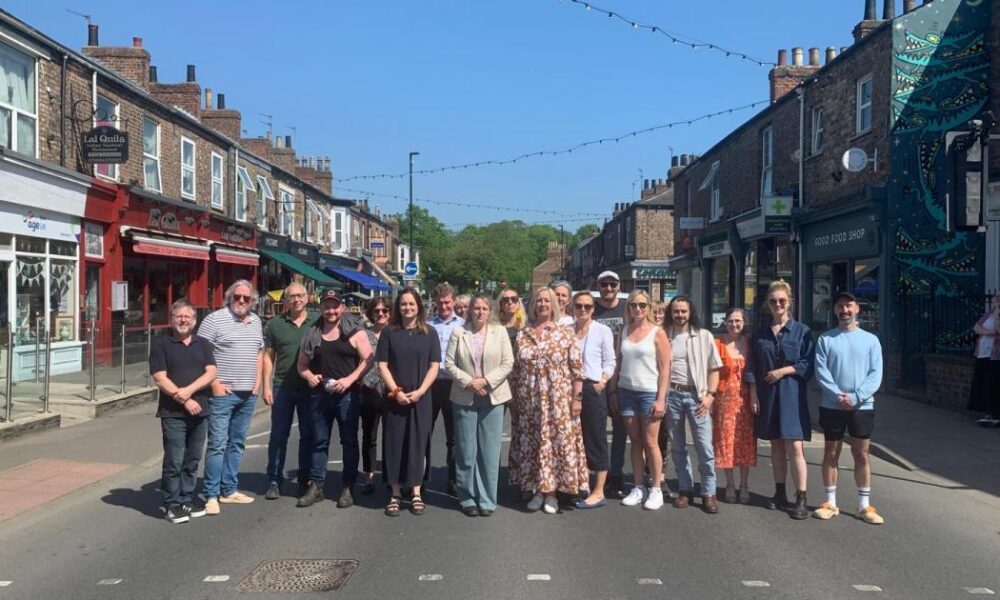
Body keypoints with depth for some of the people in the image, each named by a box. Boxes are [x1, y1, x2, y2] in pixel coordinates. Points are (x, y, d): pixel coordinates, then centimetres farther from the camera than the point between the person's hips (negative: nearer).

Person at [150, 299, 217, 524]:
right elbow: (160, 378, -8)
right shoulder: (161, 344, 0)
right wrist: (185, 401, -14)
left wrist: (188, 391, -16)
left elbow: (211, 373, -1)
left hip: (199, 411, 4)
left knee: (192, 460, 11)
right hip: (173, 413, -4)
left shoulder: (203, 344, 11)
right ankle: (171, 504, 8)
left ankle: (187, 498, 23)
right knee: (174, 461, -3)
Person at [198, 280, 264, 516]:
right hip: (223, 393, -6)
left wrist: (257, 381, 11)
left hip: (248, 394, 7)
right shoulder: (214, 319, -7)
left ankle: (229, 490, 22)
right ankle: (212, 495, 1)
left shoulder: (256, 321, 13)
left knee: (237, 443, 13)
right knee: (218, 444, -6)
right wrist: (214, 383, -15)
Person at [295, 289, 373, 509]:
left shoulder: (355, 332, -1)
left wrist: (349, 379, -17)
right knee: (319, 441, 9)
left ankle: (348, 488, 10)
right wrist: (309, 376, -6)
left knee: (349, 441, 3)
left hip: (347, 395, -3)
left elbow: (368, 360, -5)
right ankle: (315, 486, 15)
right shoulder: (311, 334, 9)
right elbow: (302, 365, 15)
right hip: (319, 395, 3)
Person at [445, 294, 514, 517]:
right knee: (466, 451, 4)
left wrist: (486, 381, -12)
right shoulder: (458, 333, 3)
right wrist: (468, 382, -13)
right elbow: (449, 363, 0)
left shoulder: (500, 332, 4)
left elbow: (508, 363, -1)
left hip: (493, 398, 0)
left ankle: (487, 500, 11)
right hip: (465, 398, 0)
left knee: (490, 452, 2)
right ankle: (468, 498, 14)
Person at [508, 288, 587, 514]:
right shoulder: (522, 335, 8)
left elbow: (577, 369, -3)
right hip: (529, 402, 3)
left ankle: (552, 492, 10)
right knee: (531, 444, 7)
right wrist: (514, 398, 7)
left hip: (558, 401, -3)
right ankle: (538, 490, 18)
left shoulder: (566, 333, -1)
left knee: (558, 442, 0)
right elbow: (515, 369, 11)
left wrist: (577, 398, -8)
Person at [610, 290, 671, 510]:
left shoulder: (657, 332, -3)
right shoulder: (624, 331, 10)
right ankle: (639, 488, 15)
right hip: (626, 391, 4)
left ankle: (656, 490, 7)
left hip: (649, 392, -4)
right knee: (635, 441, 8)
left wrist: (661, 399, -12)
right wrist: (614, 391, 7)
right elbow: (619, 363, 12)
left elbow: (665, 368, -6)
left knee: (650, 442, -2)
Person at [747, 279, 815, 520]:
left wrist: (784, 370, -12)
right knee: (776, 445, 10)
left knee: (794, 447, -9)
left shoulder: (801, 331, 0)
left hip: (792, 394, -3)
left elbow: (808, 364, -3)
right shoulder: (760, 334, 9)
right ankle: (780, 494, 18)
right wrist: (753, 395, 2)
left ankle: (801, 499, -6)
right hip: (767, 395, 4)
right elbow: (752, 367, 9)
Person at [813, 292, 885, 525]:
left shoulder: (870, 340, 4)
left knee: (861, 455, 7)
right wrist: (838, 395, -18)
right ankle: (830, 502, 17)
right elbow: (821, 372, -5)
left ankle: (864, 505, 14)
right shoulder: (825, 339, 2)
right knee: (831, 453, 8)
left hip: (862, 407, 0)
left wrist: (855, 397, -15)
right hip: (832, 406, 0)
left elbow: (876, 374, -3)